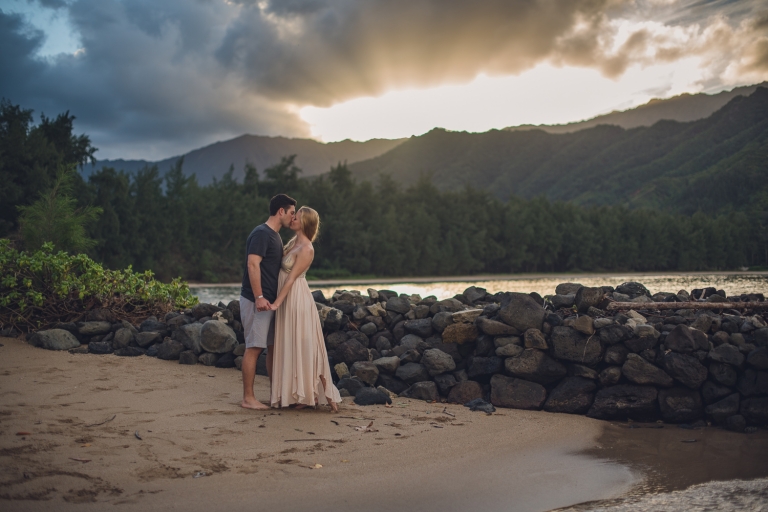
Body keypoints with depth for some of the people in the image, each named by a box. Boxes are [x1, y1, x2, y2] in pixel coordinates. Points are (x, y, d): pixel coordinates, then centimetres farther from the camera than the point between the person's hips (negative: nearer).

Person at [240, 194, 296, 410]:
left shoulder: (275, 236, 17)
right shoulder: (261, 233, -13)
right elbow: (253, 265, -22)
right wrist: (259, 297, -26)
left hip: (270, 301, 10)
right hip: (256, 300, -9)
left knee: (273, 346, 11)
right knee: (254, 348, -5)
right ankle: (248, 398, 1)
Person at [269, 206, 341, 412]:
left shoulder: (306, 249, -17)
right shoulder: (294, 241, 9)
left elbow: (291, 278, -19)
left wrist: (276, 302, -20)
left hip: (296, 298, -9)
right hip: (287, 297, 9)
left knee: (301, 345, -3)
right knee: (291, 346, 12)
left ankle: (311, 394, 6)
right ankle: (305, 393, 19)